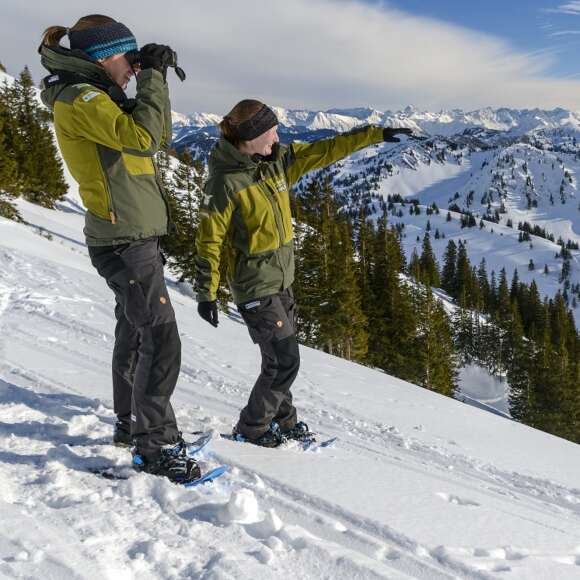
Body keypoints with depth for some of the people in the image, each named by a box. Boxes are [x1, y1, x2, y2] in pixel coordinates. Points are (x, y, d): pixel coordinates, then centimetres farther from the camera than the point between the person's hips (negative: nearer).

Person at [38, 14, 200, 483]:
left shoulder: (98, 98, 17)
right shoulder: (79, 99, -13)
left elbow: (157, 136, 20)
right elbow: (141, 135, -27)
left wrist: (155, 79, 10)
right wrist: (152, 76, -16)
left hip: (133, 238, 11)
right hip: (125, 242, -11)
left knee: (134, 334, 18)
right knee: (161, 341, -11)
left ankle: (132, 424, 31)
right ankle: (155, 445, -3)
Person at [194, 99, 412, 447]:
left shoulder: (278, 161, 1)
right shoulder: (225, 182, -19)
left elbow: (324, 151, 8)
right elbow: (209, 239, -15)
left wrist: (376, 135, 9)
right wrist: (206, 293, -14)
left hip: (282, 280, 8)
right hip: (255, 287, -7)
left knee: (282, 356, 16)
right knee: (285, 361, -5)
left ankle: (283, 422, 34)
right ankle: (251, 429, 14)